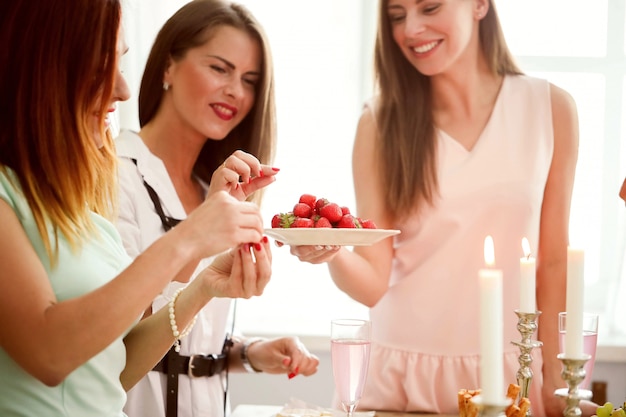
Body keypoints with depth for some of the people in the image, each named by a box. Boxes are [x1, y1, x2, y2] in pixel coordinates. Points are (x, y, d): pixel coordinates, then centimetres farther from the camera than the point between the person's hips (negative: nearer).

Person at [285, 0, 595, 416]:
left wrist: (554, 381, 4)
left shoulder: (550, 108, -2)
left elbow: (554, 261, 4)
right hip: (404, 370, 0)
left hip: (512, 370, 1)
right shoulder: (381, 120, -4)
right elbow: (373, 284, -8)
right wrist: (333, 251, -28)